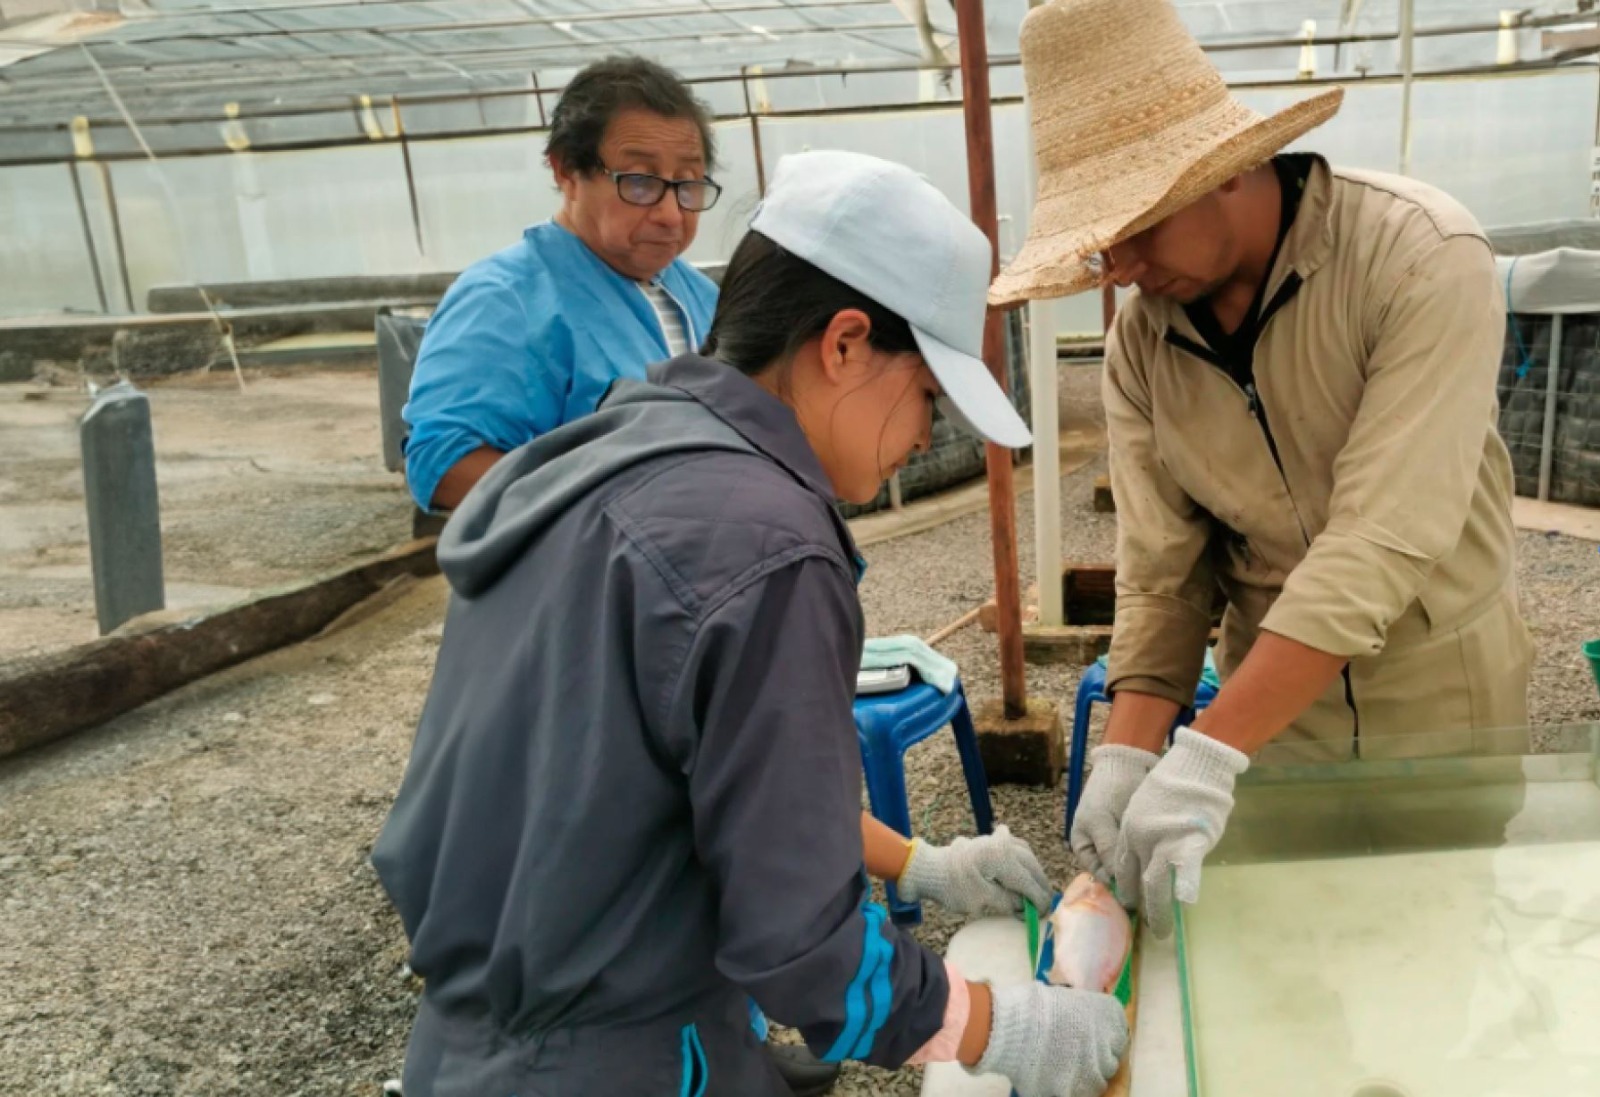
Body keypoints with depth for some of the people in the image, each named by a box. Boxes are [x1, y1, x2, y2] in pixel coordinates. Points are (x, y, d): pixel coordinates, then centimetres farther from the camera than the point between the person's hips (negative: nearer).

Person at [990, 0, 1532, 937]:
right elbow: (1159, 572, -6)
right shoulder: (1140, 342, -8)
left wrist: (1207, 757, -35)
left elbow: (1382, 542, -30)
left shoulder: (1423, 257, -21)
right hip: (1268, 702, 3)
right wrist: (1128, 754, -18)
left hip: (1441, 690, -2)